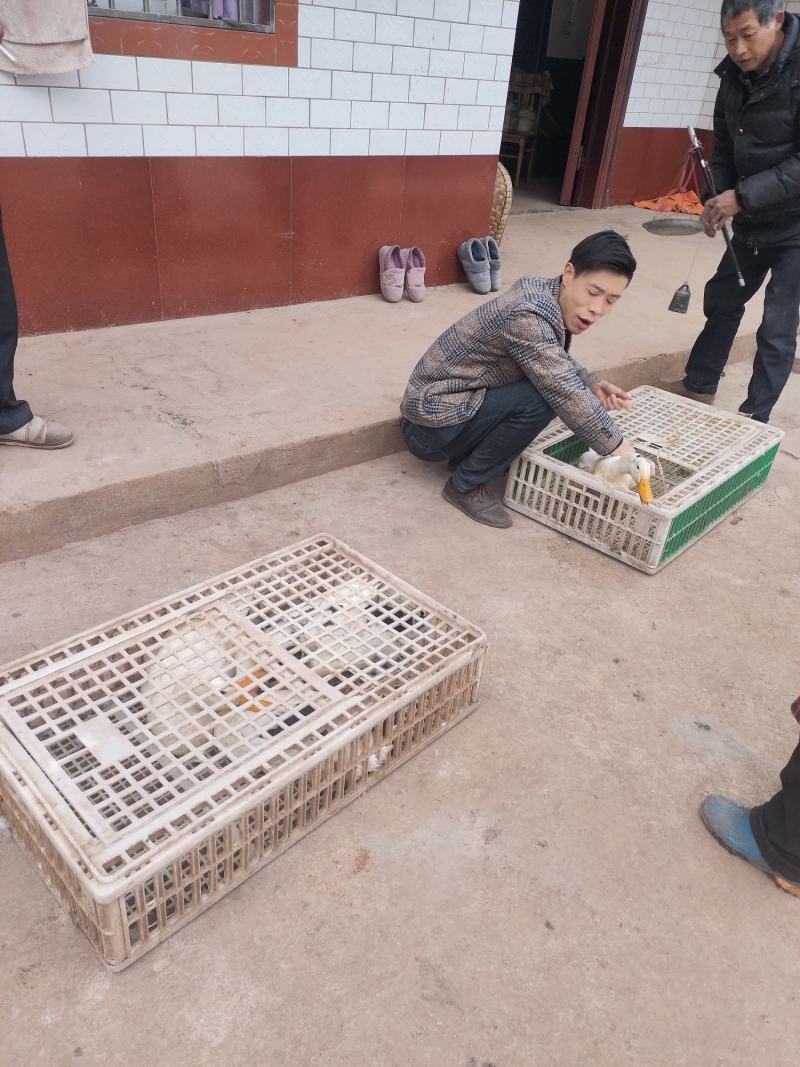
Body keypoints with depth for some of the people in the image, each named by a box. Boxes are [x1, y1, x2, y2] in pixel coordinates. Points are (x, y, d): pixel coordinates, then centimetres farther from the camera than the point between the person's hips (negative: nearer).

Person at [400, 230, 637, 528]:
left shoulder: (544, 294, 1)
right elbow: (568, 398, -28)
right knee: (541, 399, -25)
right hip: (431, 428, -9)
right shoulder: (528, 317, -27)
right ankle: (466, 485, -7)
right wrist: (624, 455, -21)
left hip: (444, 403, 9)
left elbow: (560, 362, 18)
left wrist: (593, 384, 0)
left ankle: (468, 453, 10)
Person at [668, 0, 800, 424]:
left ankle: (755, 418, 7)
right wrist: (716, 202, -6)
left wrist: (743, 196, -29)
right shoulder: (734, 76, 0)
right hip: (752, 221, 7)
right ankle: (699, 385, 35)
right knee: (721, 302, 17)